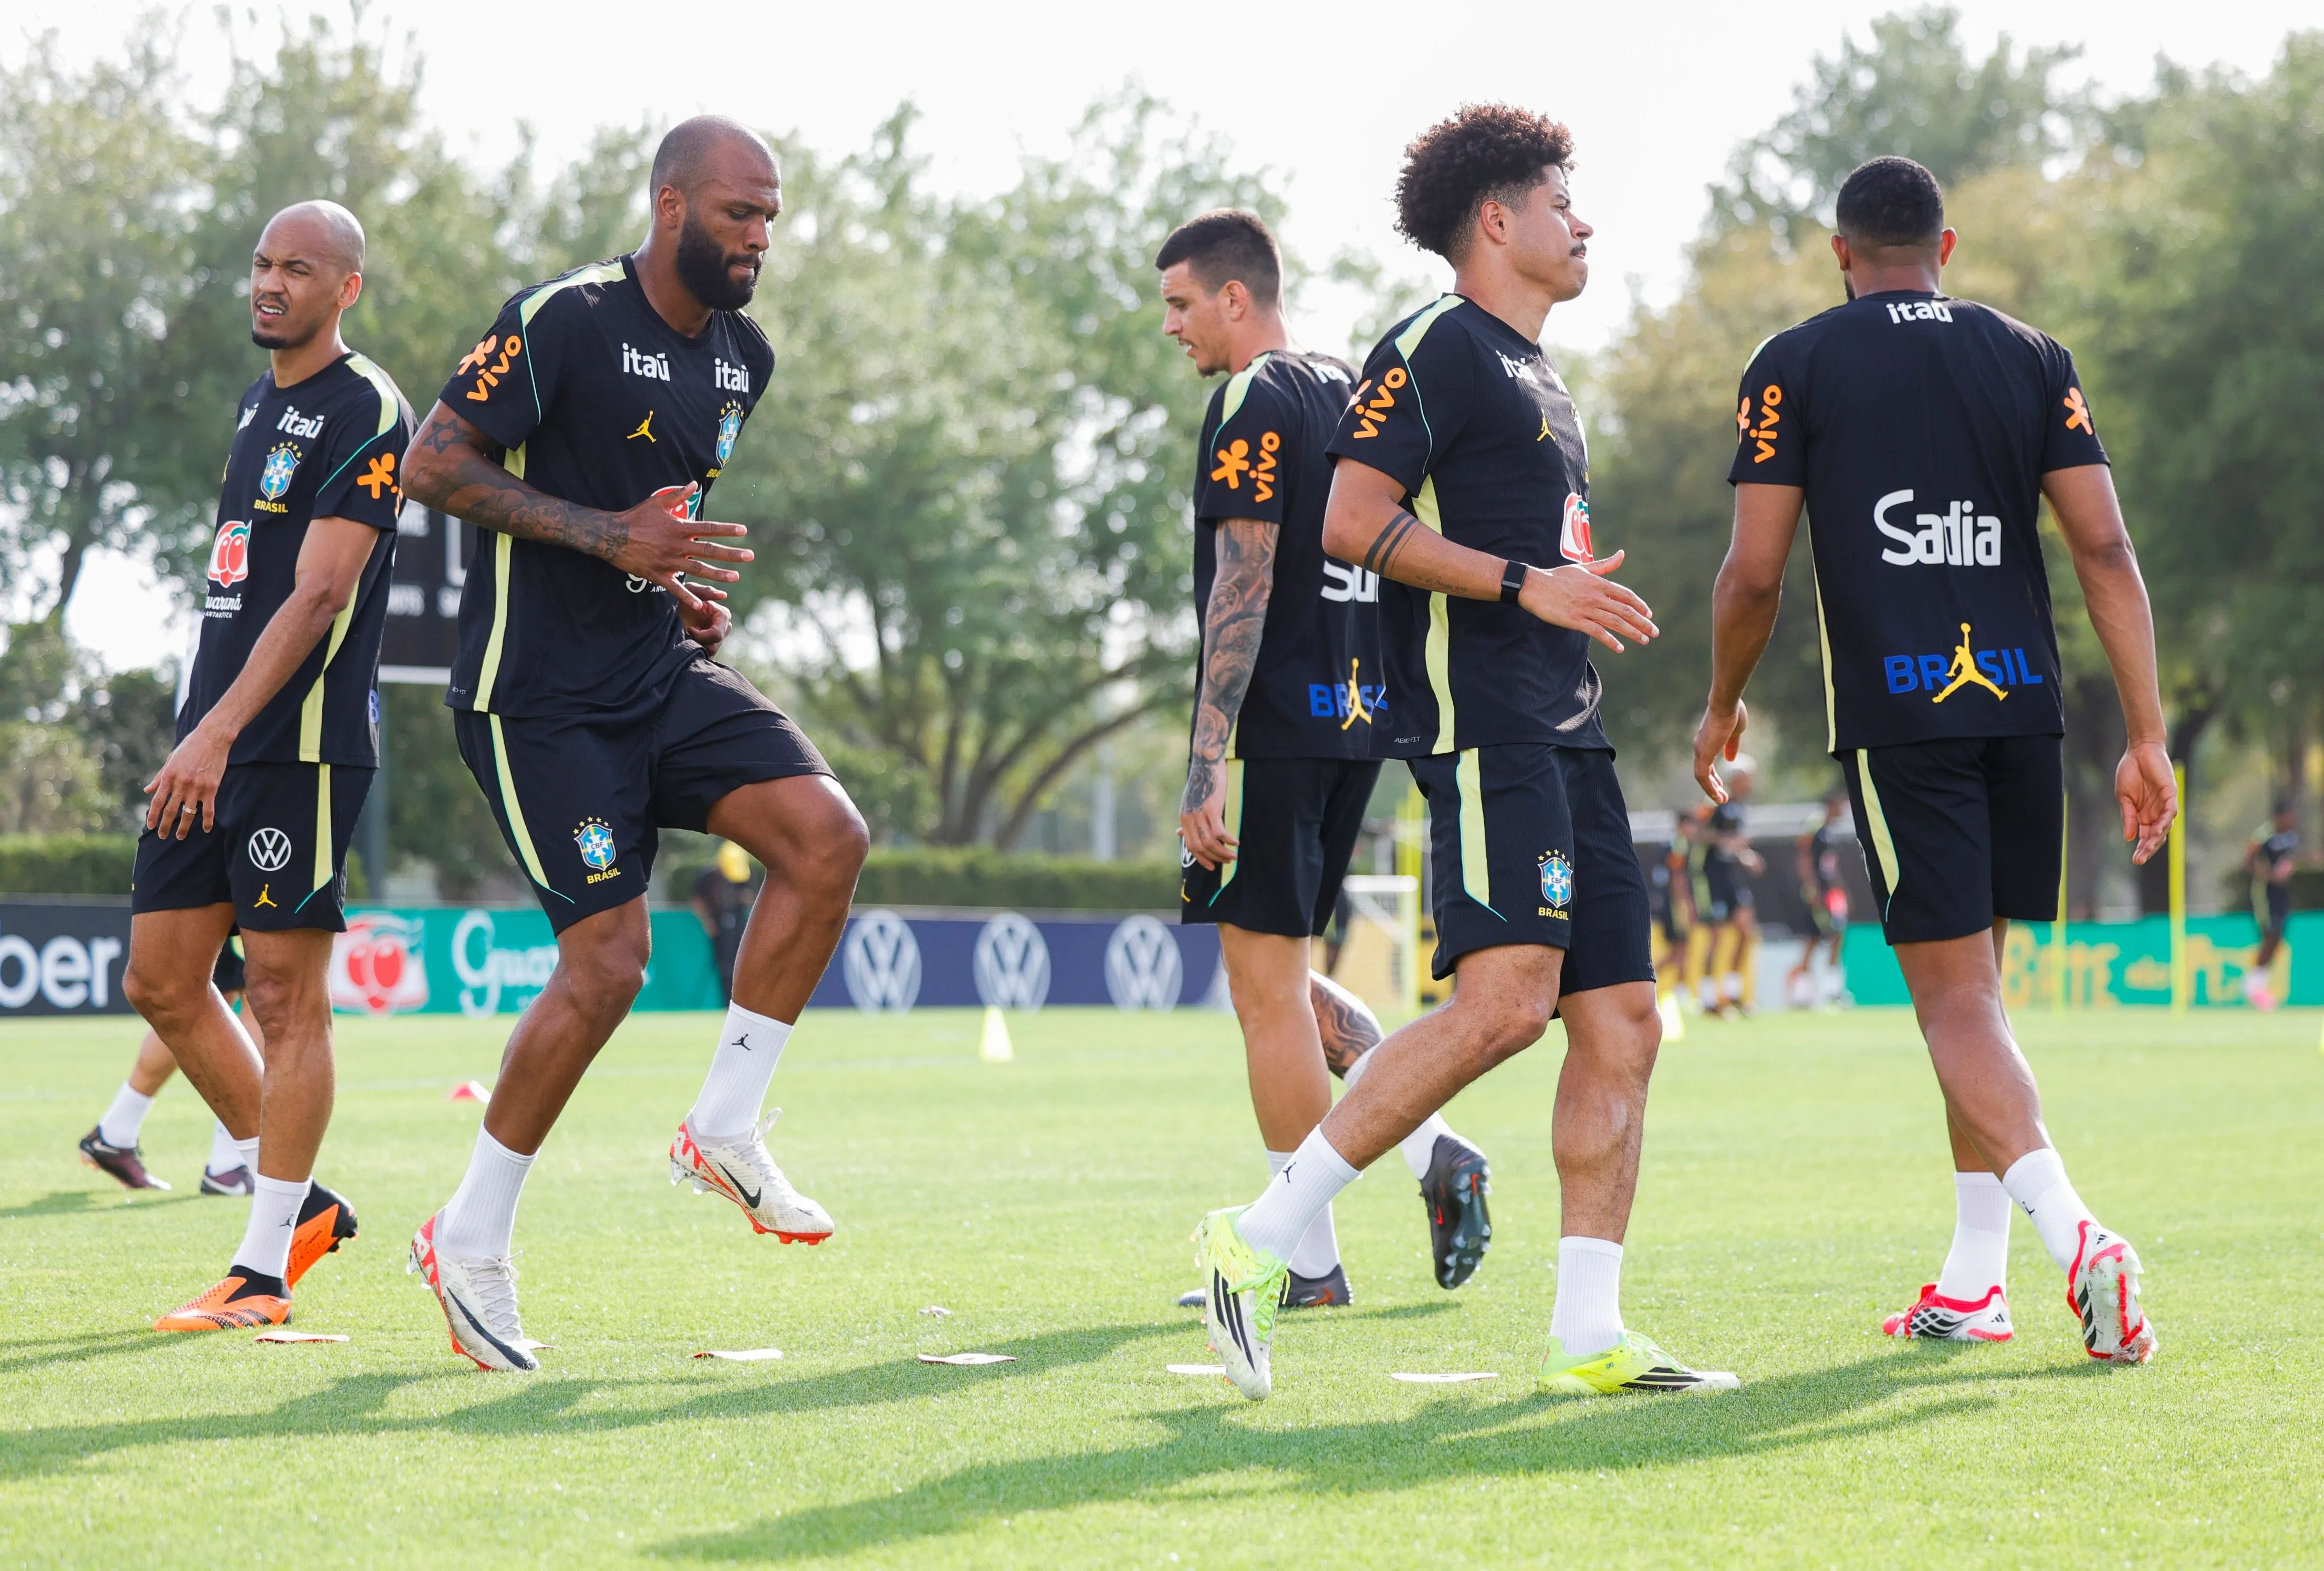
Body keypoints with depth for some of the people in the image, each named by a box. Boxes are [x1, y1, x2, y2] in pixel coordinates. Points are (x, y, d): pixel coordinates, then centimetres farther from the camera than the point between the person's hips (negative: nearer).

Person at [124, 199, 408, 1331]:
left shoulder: (365, 413, -10)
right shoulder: (260, 402, 18)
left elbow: (318, 594, -18)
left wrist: (219, 731, -25)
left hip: (299, 743, -9)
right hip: (214, 745, 9)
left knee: (286, 993, -5)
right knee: (161, 982, 8)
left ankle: (263, 1271, -1)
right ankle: (296, 1203, 21)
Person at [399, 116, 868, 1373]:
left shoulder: (744, 355, 11)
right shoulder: (564, 320, -15)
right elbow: (431, 464, -16)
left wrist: (684, 584, 7)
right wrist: (611, 537, -22)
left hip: (662, 672, 8)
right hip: (540, 692, -7)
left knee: (827, 836, -13)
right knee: (609, 959, -12)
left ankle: (725, 1129, 0)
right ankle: (469, 1243, 4)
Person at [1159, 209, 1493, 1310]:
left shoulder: (1253, 402, -11)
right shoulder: (1348, 393, 16)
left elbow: (1245, 586, -18)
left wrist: (1206, 758, -20)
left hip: (1275, 724, -9)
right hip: (1357, 716, 9)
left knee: (1266, 982, -3)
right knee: (1278, 977, 18)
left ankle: (1310, 1262, 0)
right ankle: (1434, 1151, 4)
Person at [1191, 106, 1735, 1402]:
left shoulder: (1539, 381, 25)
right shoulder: (1439, 350, -4)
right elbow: (1351, 521, -14)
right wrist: (1527, 583, -17)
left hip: (1564, 734, 10)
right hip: (1480, 724, -10)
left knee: (1622, 1022, 3)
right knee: (1508, 999, -22)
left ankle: (1589, 1335, 4)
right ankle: (1263, 1240, -17)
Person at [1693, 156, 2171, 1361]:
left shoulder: (1794, 368, 3)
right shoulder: (2032, 360, 11)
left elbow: (1753, 574, 0)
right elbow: (2105, 551, 3)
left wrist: (1722, 708, 18)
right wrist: (2146, 737, 3)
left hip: (1895, 710, -4)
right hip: (2022, 702, 4)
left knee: (1956, 999, -5)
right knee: (1971, 984, 16)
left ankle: (2072, 1233, -26)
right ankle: (1972, 1281, 17)